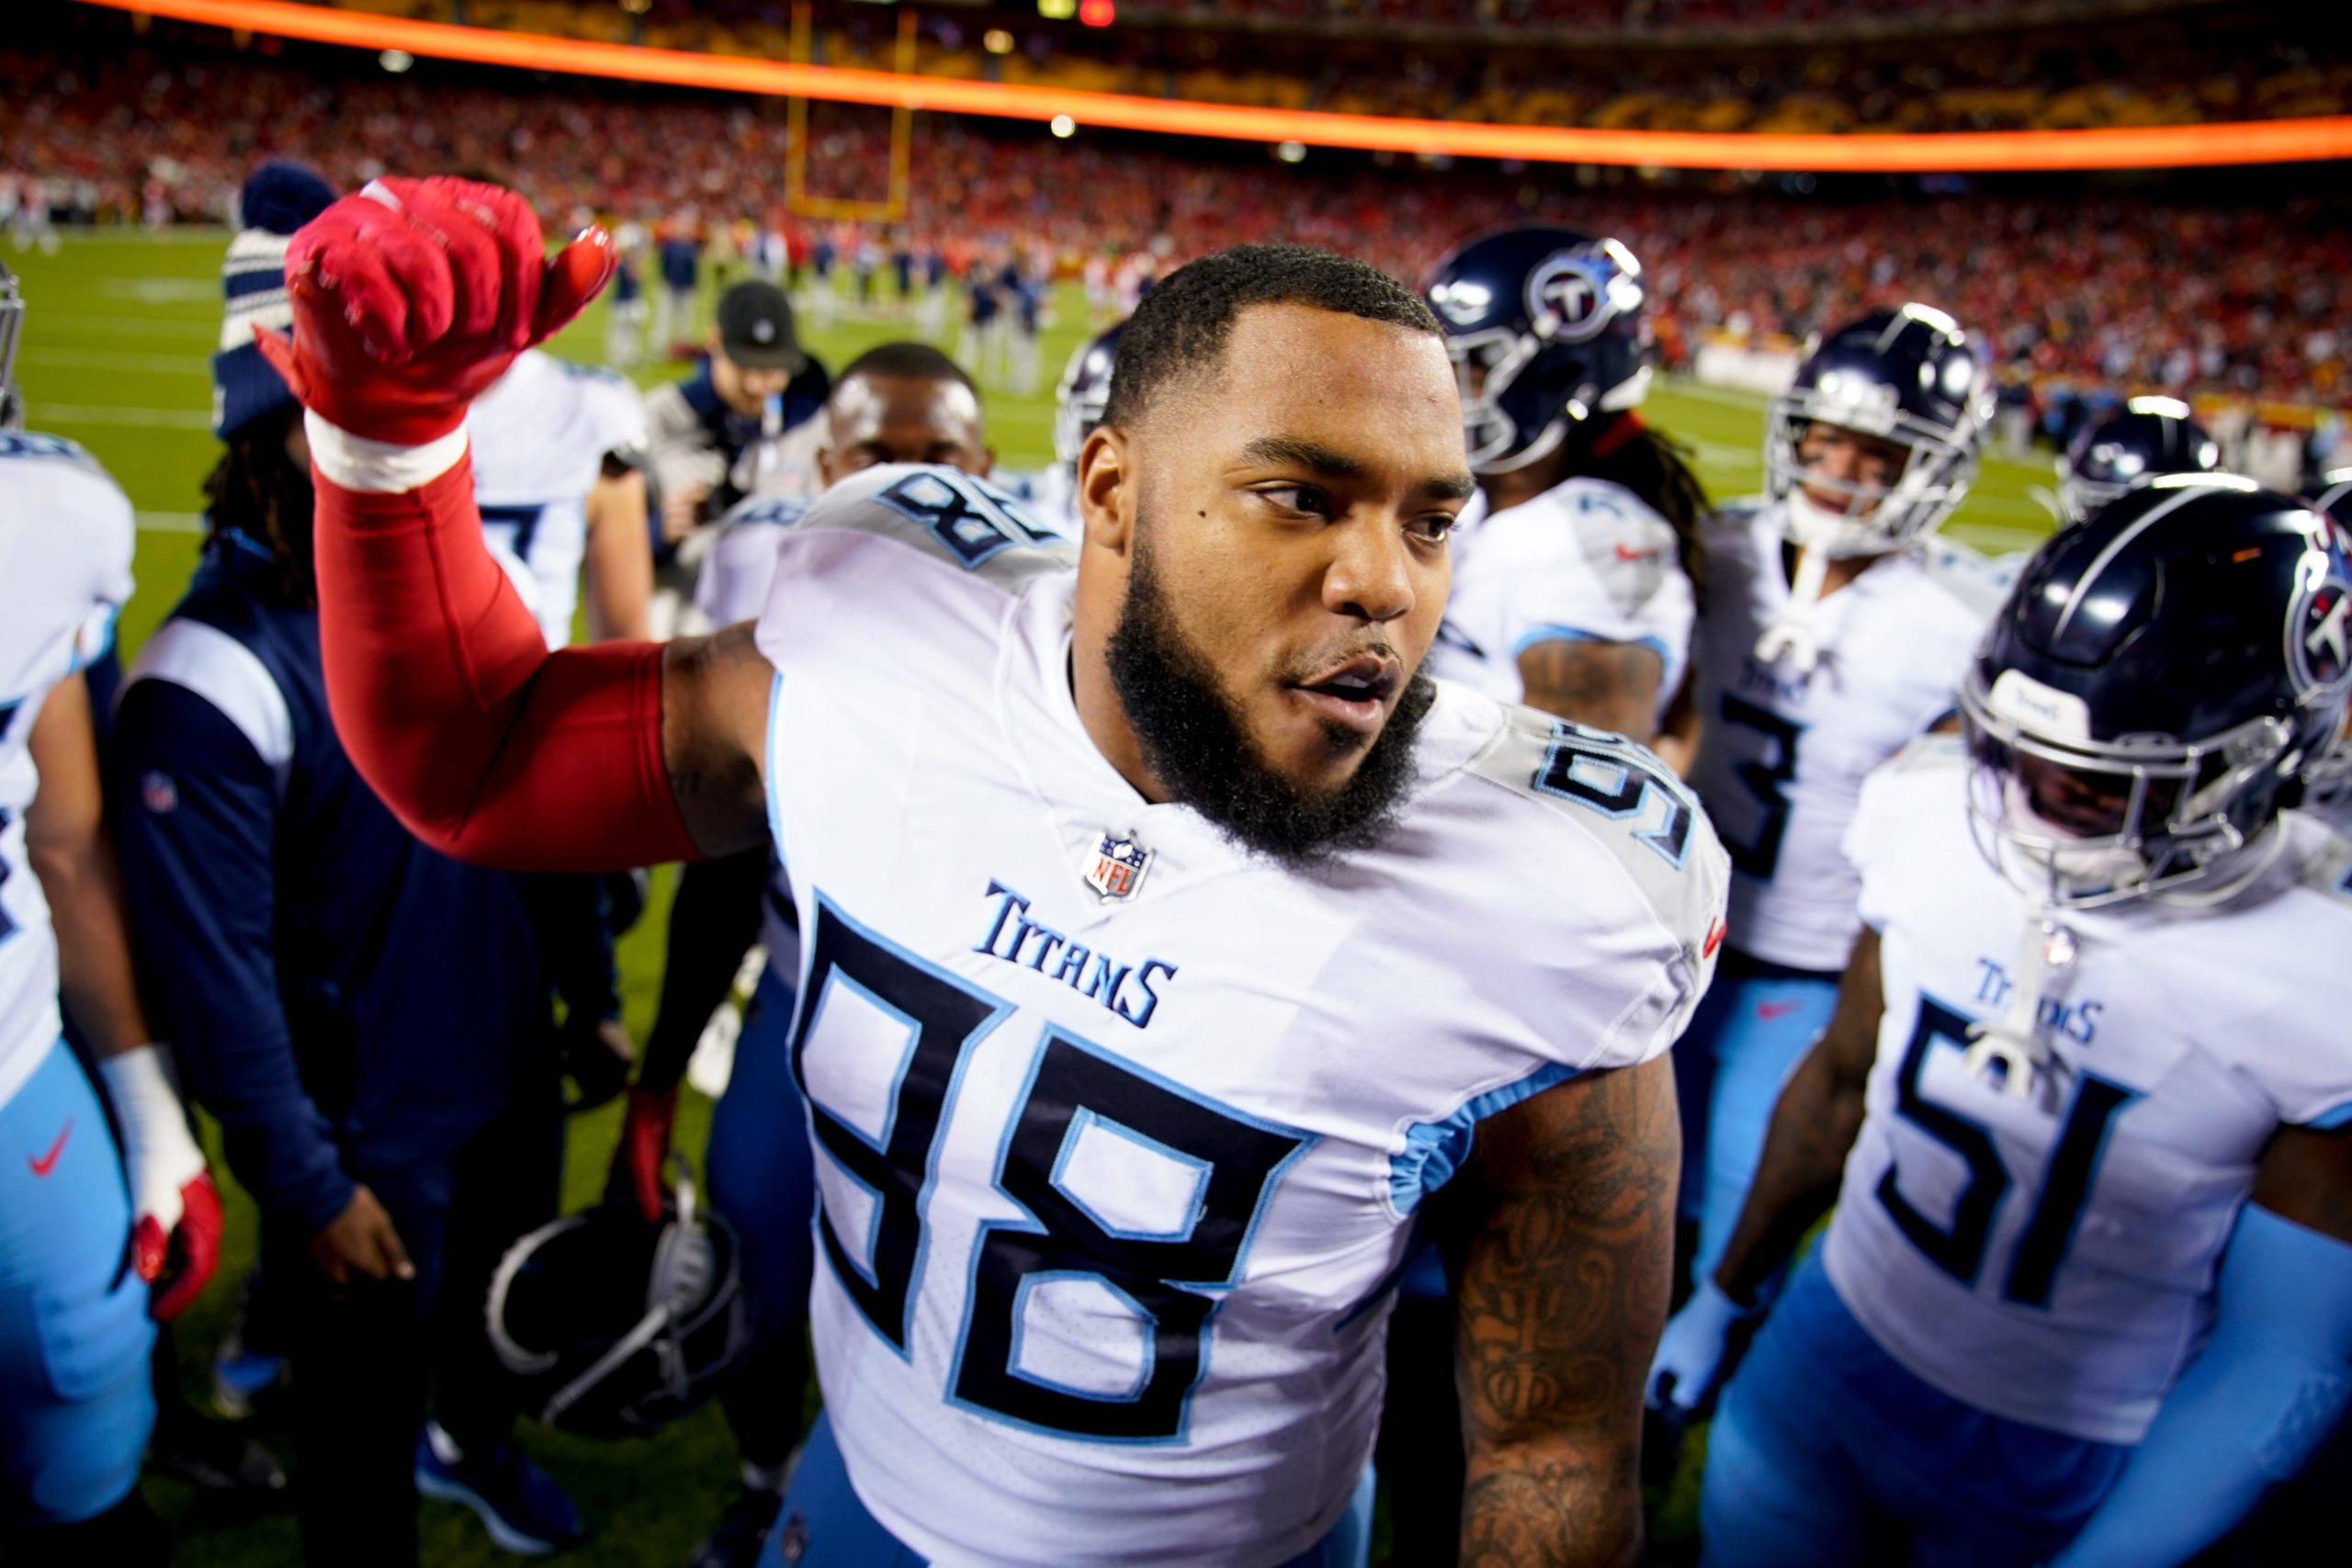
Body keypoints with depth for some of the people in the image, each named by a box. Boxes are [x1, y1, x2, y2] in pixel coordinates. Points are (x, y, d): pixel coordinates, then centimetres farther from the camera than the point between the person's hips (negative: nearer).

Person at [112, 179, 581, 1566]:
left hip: (512, 1071, 7)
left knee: (499, 1306, 30)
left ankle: (476, 1444, 60)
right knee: (363, 1399, 15)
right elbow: (216, 966, -21)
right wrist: (304, 1185, -16)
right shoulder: (212, 674, -24)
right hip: (367, 1126, -7)